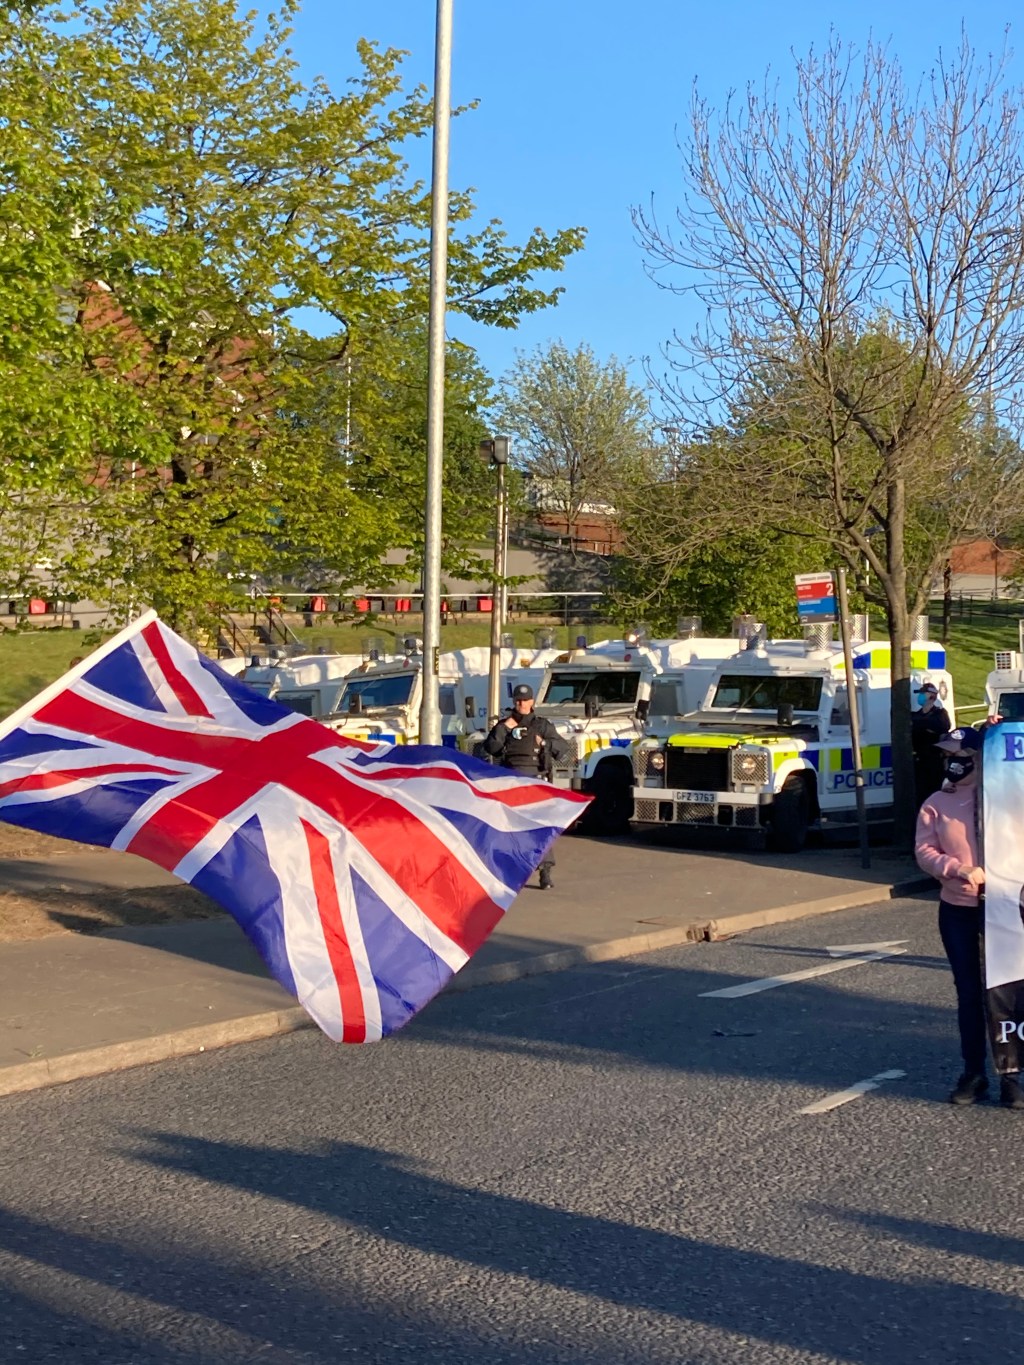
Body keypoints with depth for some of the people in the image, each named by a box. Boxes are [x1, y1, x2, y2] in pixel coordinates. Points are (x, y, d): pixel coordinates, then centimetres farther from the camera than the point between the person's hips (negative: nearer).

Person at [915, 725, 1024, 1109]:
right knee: (968, 992, 10)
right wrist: (959, 869, -19)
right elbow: (925, 851, -2)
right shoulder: (935, 804, 6)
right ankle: (974, 1072, 19)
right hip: (956, 909, 3)